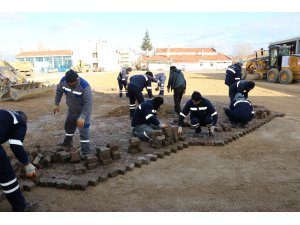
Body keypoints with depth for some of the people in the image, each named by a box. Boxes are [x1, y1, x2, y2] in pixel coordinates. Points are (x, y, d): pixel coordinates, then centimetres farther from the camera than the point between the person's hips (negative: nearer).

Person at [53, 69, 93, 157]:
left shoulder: (84, 86, -35)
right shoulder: (63, 80, -19)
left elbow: (88, 103, -34)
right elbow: (59, 91, 3)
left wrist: (82, 117, -38)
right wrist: (56, 104, 6)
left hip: (83, 111, -6)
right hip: (71, 110, 6)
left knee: (84, 131, -7)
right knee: (68, 126, 24)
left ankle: (85, 151, 5)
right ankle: (67, 142, 49)